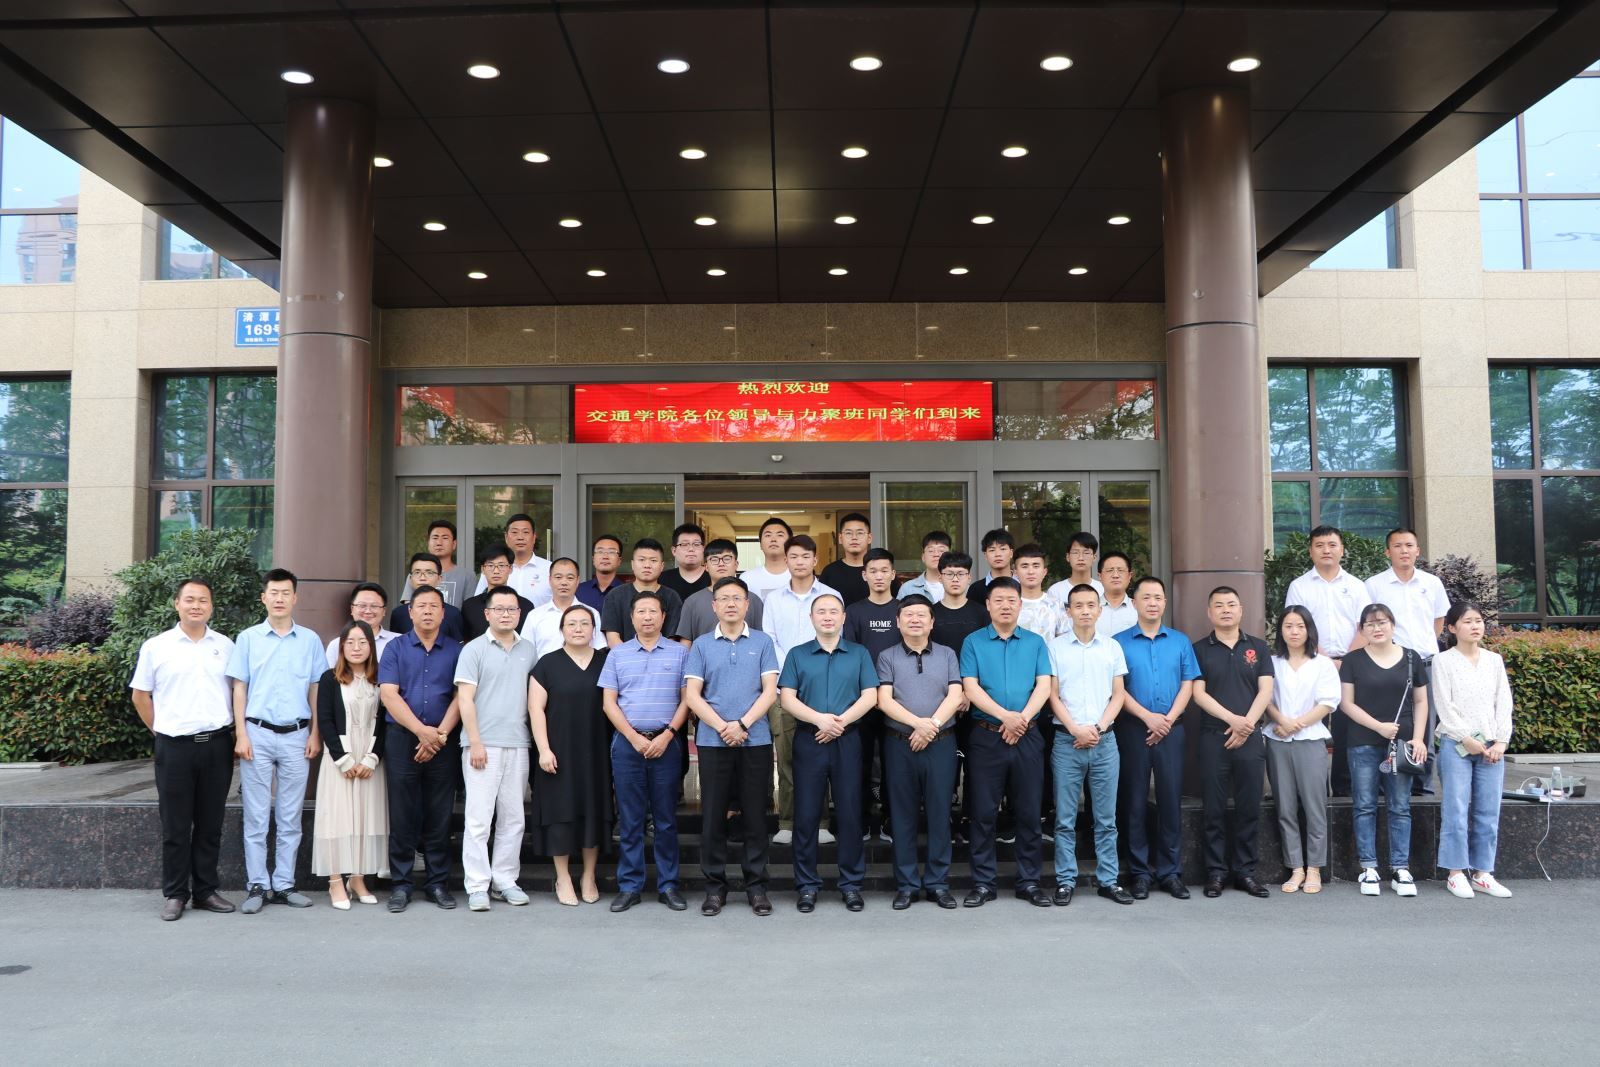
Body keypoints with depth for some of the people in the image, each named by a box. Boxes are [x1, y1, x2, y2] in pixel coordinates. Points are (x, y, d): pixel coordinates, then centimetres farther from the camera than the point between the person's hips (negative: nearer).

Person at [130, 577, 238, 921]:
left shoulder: (226, 647, 6)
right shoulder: (156, 647, 2)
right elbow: (141, 695, 9)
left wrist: (234, 731, 7)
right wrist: (161, 731, 6)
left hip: (217, 745, 2)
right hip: (175, 747, -2)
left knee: (210, 824, 9)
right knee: (175, 825, 5)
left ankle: (206, 891, 19)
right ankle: (174, 894, 16)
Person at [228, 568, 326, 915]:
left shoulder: (310, 640, 6)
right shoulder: (248, 638, 4)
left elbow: (316, 690, 8)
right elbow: (239, 689, 3)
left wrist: (315, 734, 2)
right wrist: (240, 734, -4)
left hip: (296, 735, 1)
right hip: (258, 733, -1)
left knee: (290, 818, 6)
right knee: (256, 817, 2)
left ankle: (284, 884, 14)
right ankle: (257, 886, 8)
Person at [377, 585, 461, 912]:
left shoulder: (455, 650, 8)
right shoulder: (395, 648, 5)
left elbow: (460, 697, 1)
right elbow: (389, 694, -4)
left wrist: (440, 733, -10)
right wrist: (422, 731, -13)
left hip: (442, 742, 1)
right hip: (401, 738, -1)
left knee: (439, 816, 5)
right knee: (402, 815, 3)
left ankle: (437, 882, 14)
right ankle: (400, 885, 11)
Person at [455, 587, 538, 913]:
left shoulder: (528, 651, 12)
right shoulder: (474, 649, -1)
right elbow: (465, 699, -6)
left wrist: (538, 741, 6)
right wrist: (475, 743, -12)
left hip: (518, 745, 5)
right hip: (483, 745, -4)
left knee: (513, 818, 8)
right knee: (478, 818, -4)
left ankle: (505, 881, 18)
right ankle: (477, 886, 3)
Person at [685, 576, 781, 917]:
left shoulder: (762, 643, 5)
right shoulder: (701, 645, 6)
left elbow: (770, 691, -1)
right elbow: (691, 695, 0)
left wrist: (742, 725, -12)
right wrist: (722, 727, -11)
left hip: (756, 740, 0)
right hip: (712, 740, 0)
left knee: (755, 815, 5)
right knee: (713, 815, 5)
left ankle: (757, 885, 15)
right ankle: (715, 886, 16)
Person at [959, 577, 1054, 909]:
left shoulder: (1035, 642, 9)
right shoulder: (974, 642, 4)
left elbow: (1044, 686, 0)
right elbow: (970, 688, -6)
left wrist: (1022, 718, -15)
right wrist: (1005, 715, -17)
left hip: (1027, 737, 1)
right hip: (986, 736, -1)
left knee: (1029, 812, 6)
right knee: (984, 812, 3)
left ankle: (1029, 881, 17)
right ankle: (983, 882, 12)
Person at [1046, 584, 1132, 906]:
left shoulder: (1112, 647, 8)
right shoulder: (1055, 647, 2)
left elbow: (1118, 695, 7)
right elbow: (1053, 695, 1)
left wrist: (1098, 728, -6)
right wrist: (1075, 729, -11)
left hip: (1104, 740, 2)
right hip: (1067, 740, -2)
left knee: (1106, 817, 6)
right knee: (1065, 818, 2)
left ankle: (1108, 880, 15)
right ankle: (1066, 881, 10)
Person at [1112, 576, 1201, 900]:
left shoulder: (1181, 642, 10)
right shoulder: (1120, 642, 3)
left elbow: (1188, 685, 5)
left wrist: (1169, 719, -8)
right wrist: (1147, 716, -12)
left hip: (1171, 729, 2)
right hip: (1133, 728, -2)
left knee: (1171, 799, 2)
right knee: (1135, 801, 2)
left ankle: (1169, 872, 12)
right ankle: (1140, 872, 10)